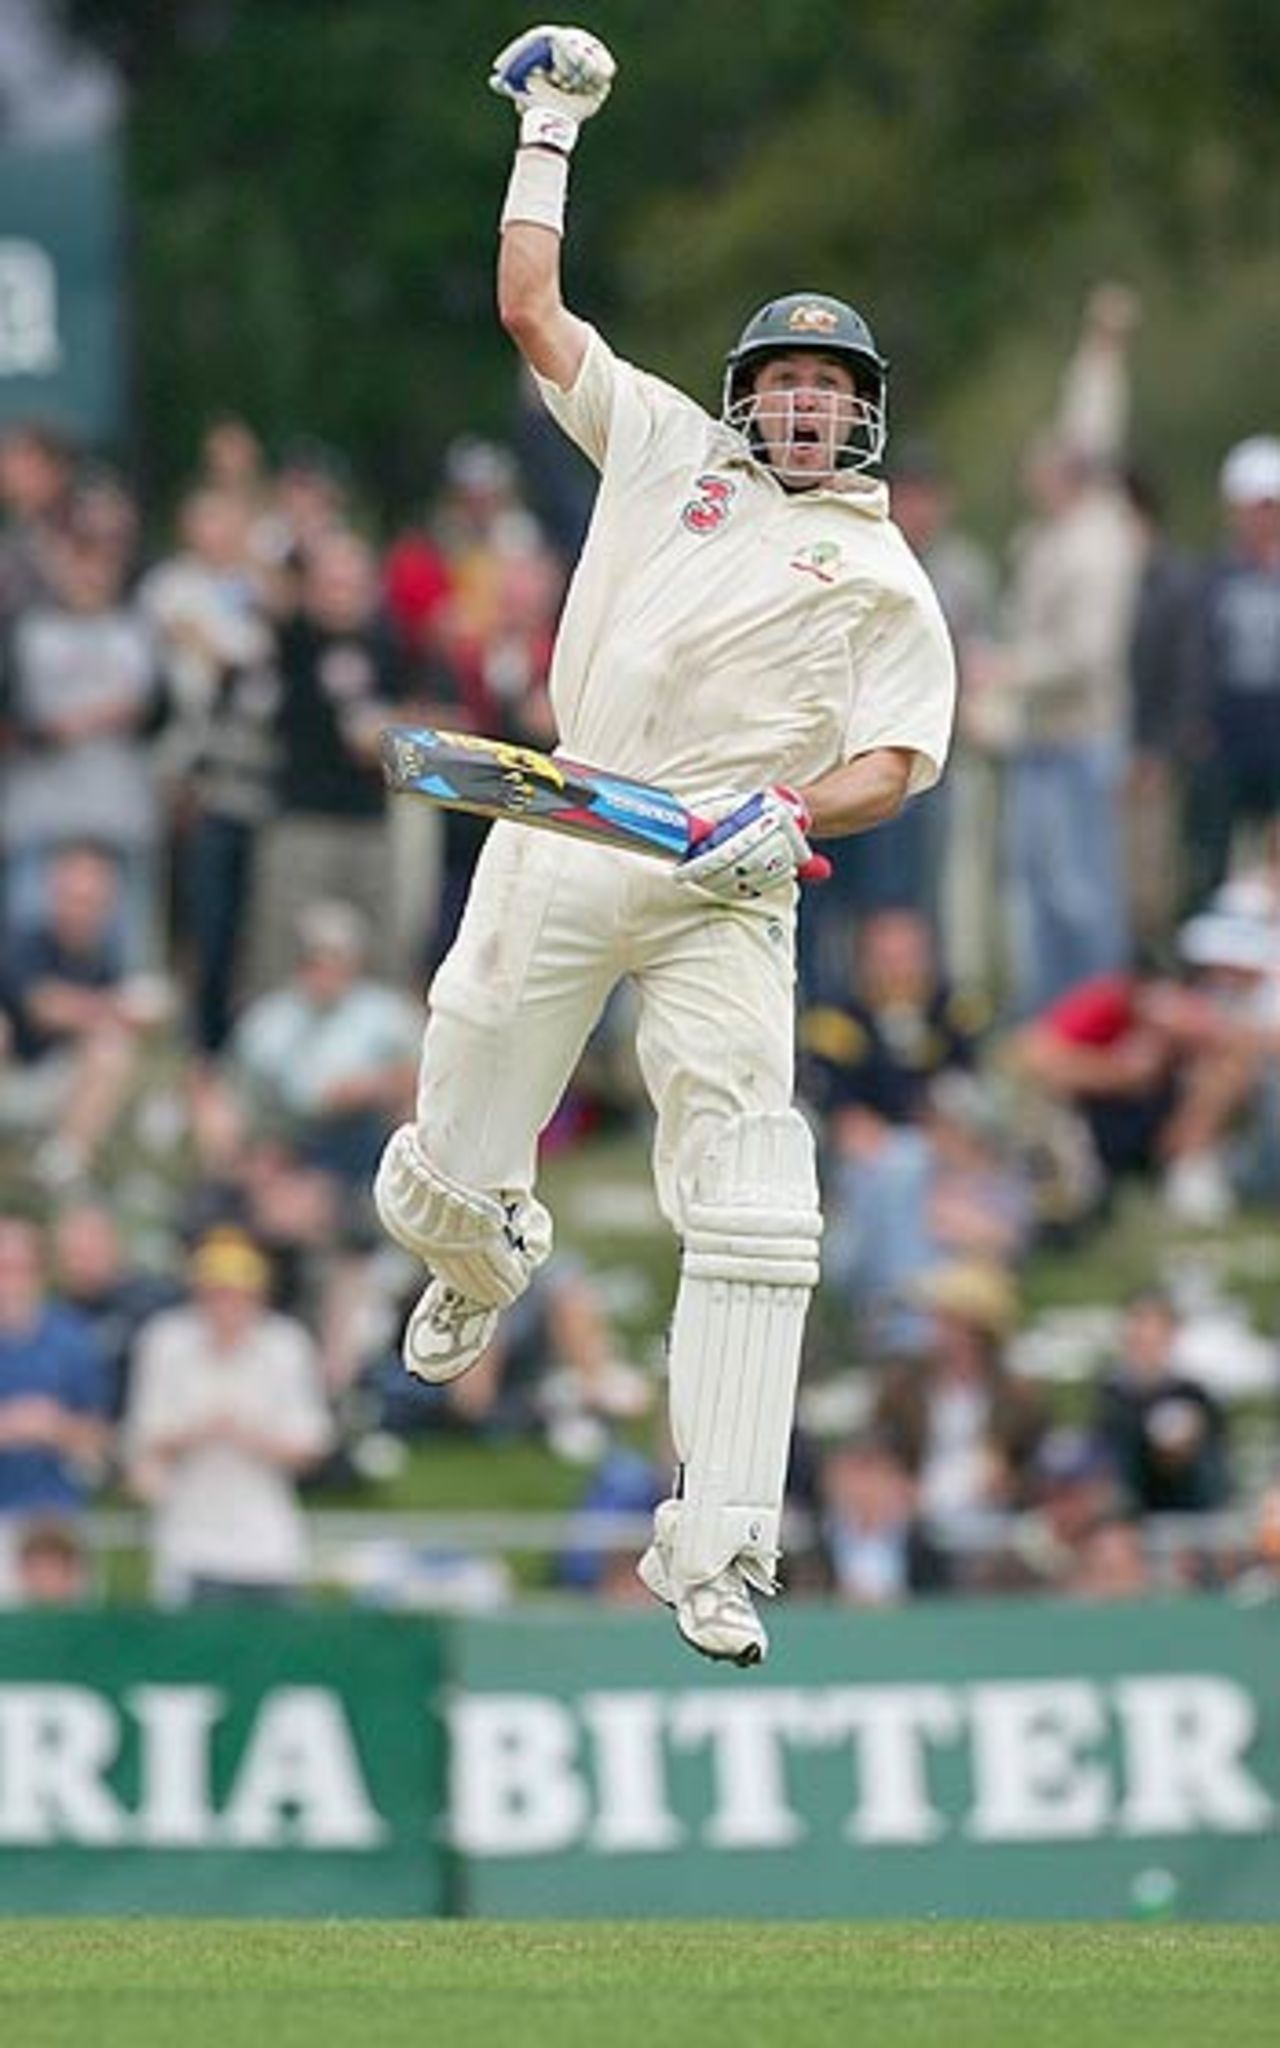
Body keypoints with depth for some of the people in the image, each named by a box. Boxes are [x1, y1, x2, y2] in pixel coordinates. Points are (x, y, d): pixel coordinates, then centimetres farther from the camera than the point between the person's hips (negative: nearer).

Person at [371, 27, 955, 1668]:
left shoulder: (887, 580, 12)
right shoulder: (665, 448, 19)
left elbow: (896, 761, 0)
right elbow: (530, 309, 20)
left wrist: (790, 814, -19)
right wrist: (548, 132, 20)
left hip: (725, 895, -2)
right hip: (562, 848, 2)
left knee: (752, 1217, -16)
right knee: (444, 1186, 4)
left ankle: (714, 1550, -15)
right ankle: (484, 1264, 44)